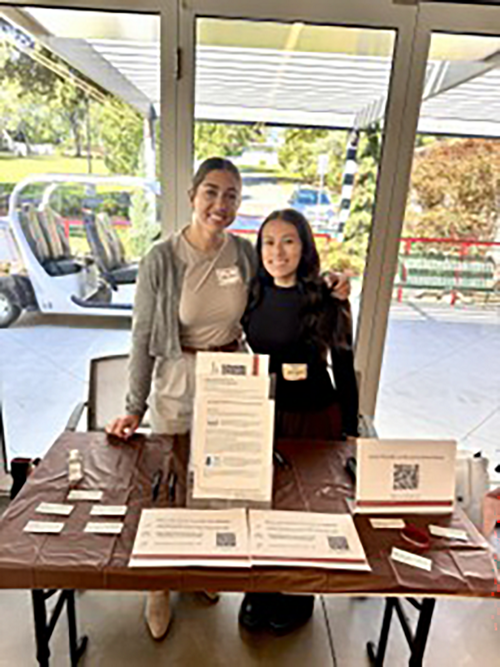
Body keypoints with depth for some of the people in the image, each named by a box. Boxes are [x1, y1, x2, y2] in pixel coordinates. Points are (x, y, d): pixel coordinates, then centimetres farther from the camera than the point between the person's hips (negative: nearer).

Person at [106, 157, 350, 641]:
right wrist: (135, 408, -7)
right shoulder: (162, 259, -15)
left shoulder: (246, 253, -6)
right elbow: (143, 336, -9)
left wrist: (324, 294, -6)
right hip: (178, 384, -3)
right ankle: (159, 586, 39)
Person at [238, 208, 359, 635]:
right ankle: (259, 592, 40)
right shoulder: (255, 294, 0)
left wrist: (350, 431, -3)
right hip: (261, 414, 4)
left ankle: (297, 599, 39)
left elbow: (344, 369, -7)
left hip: (313, 417, -4)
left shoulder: (327, 300, -13)